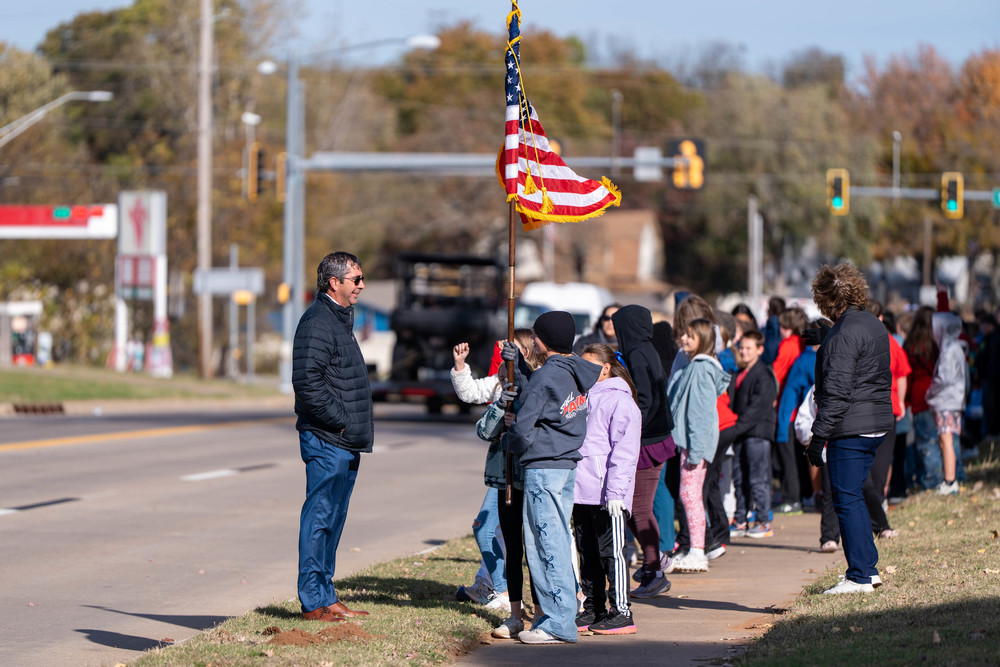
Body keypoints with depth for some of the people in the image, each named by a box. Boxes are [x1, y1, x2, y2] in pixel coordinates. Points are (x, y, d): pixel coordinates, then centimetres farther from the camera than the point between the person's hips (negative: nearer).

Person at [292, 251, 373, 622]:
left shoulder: (340, 319, 19)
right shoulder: (317, 323, -14)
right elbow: (307, 382, -23)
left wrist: (358, 425, 16)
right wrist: (340, 421, -17)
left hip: (345, 441, 10)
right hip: (326, 439, -10)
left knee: (333, 518, 14)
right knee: (319, 517, -6)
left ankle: (326, 597, 20)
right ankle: (313, 602, -3)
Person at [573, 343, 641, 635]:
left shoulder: (620, 401, -8)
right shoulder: (582, 398, 16)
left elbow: (624, 451, -13)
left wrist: (615, 490, -17)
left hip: (608, 496, -8)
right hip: (581, 493, 8)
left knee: (612, 553, -4)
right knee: (588, 554, 12)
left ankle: (621, 613, 0)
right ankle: (593, 609, 19)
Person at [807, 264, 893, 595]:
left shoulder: (843, 334, -16)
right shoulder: (874, 325, 14)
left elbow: (837, 391, -20)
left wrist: (818, 437, -17)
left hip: (850, 428, -9)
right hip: (879, 423, 9)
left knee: (847, 499, -3)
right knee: (852, 496, 18)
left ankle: (859, 577, -2)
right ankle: (868, 567, 20)